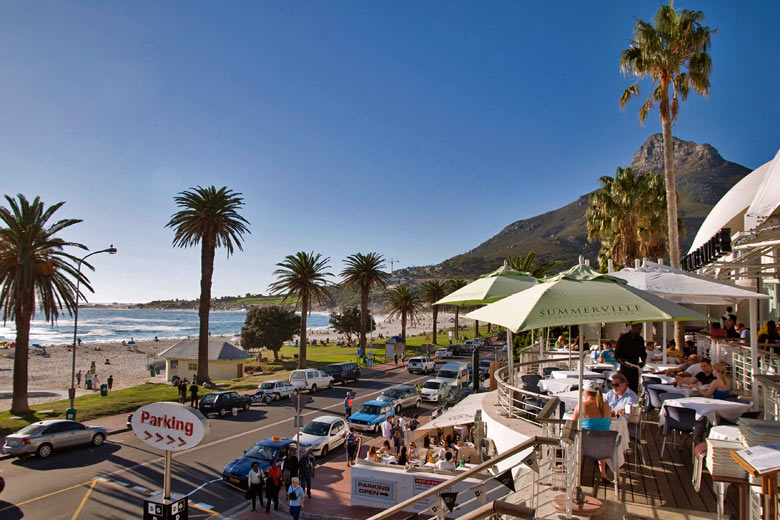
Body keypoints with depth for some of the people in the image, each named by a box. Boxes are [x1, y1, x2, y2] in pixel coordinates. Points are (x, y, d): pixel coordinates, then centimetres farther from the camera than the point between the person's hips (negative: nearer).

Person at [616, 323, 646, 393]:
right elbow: (616, 355, -6)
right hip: (625, 369, -4)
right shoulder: (623, 338, -6)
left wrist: (643, 361, -1)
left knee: (635, 390, 3)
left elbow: (643, 353, 20)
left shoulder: (640, 339, 8)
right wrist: (625, 364, -21)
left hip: (635, 368, 4)